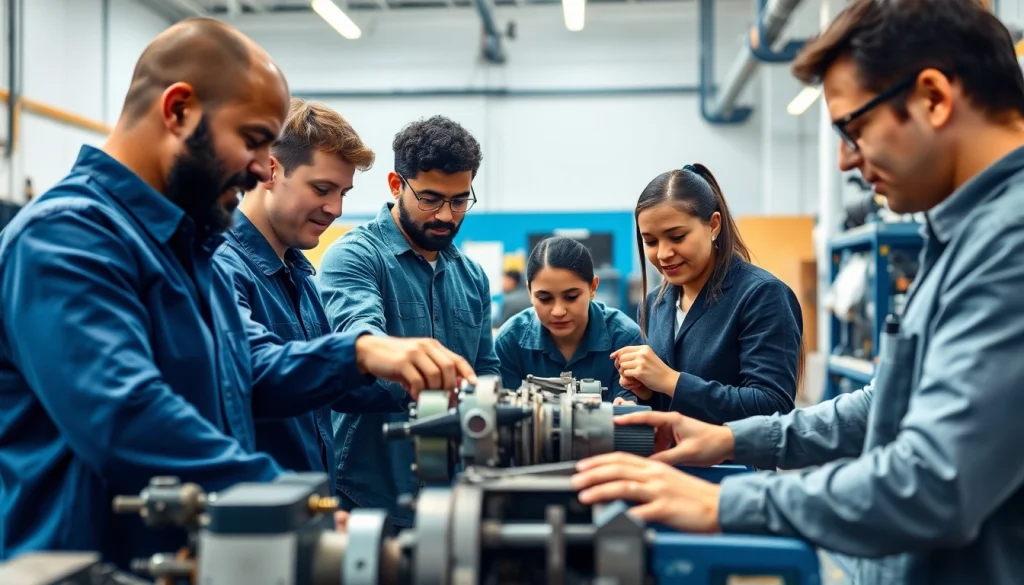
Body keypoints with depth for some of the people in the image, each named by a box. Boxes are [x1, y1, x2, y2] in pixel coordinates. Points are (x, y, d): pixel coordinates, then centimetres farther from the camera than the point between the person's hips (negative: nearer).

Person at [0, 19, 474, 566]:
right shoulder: (67, 236, -18)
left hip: (199, 555, 9)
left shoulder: (182, 243, 14)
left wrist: (362, 353, -4)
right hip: (100, 561, -8)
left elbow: (252, 371, 14)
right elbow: (128, 421, -30)